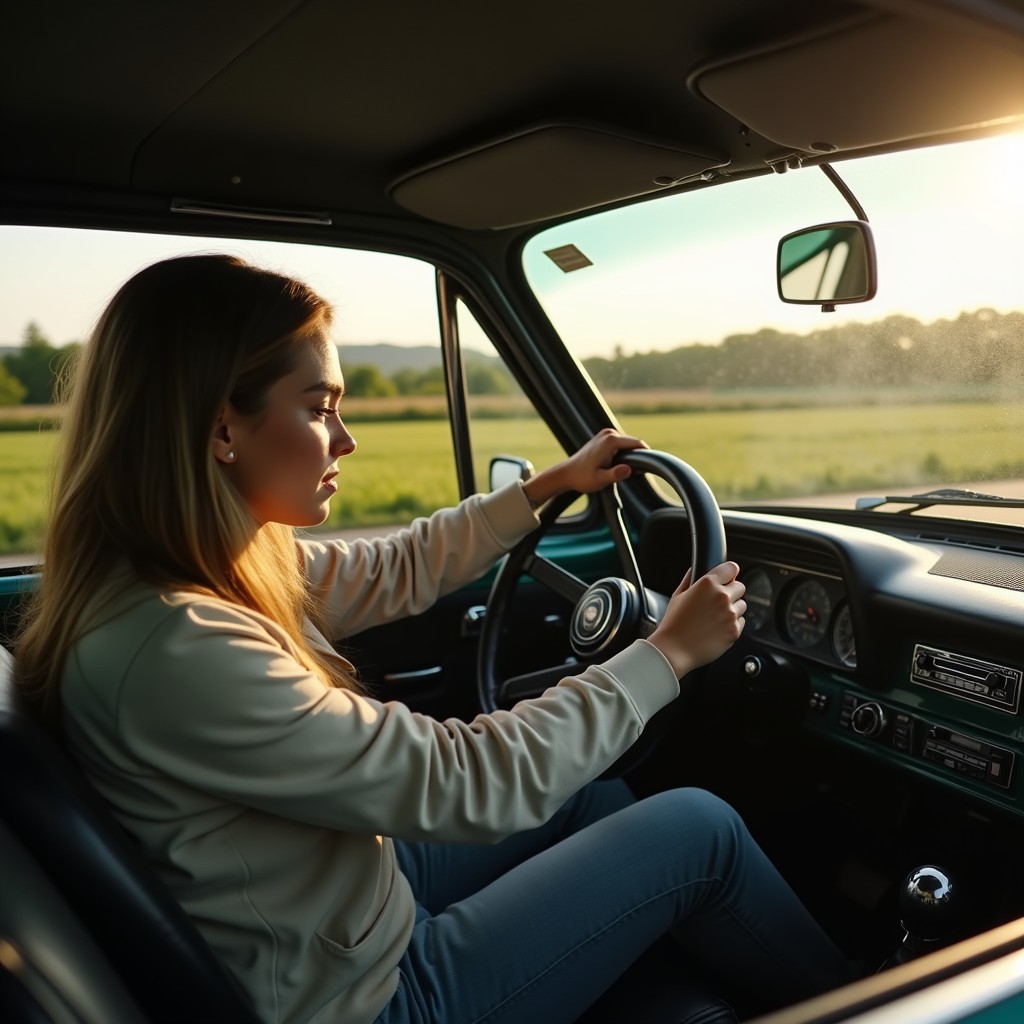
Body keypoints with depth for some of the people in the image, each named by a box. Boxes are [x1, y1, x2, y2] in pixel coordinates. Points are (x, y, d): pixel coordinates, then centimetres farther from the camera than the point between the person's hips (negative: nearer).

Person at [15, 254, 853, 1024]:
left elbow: (394, 572, 9)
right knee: (699, 830, -2)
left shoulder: (206, 565, -6)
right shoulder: (176, 649, -34)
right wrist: (668, 653, -17)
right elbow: (472, 784, -29)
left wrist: (548, 486, 14)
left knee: (597, 800, 19)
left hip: (341, 913, 8)